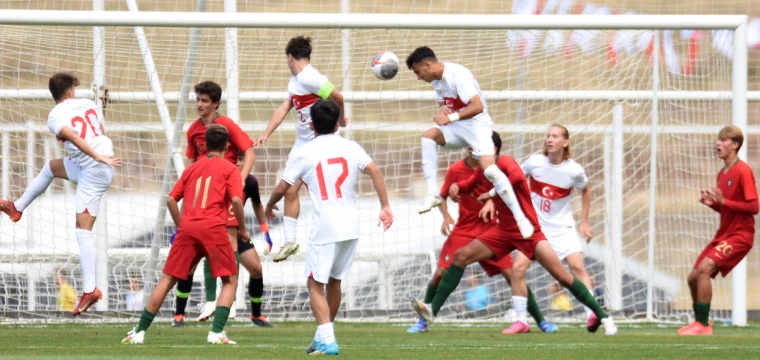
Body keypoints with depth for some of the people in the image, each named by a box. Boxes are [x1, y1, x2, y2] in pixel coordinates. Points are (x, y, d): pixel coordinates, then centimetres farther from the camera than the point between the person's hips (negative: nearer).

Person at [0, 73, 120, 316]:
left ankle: (90, 289, -15)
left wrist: (99, 157, -29)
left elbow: (74, 137, -24)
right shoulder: (88, 104, 11)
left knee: (83, 230, -9)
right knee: (50, 168, 30)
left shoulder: (56, 115, -8)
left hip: (93, 171, -8)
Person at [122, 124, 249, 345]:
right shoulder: (229, 169, 9)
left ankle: (140, 331, 8)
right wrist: (242, 229, 6)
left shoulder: (192, 168, 21)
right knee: (230, 281, 9)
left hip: (187, 227, 3)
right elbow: (236, 200, -6)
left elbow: (171, 200, 18)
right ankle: (216, 331, -9)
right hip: (213, 228, -3)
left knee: (167, 280, 10)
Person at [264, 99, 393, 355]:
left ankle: (327, 340, -16)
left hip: (324, 226, -5)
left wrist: (269, 206, 22)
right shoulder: (351, 148, 7)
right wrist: (385, 207, -2)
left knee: (315, 284, -1)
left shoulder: (303, 153, -2)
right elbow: (374, 171, -5)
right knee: (335, 281, 19)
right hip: (351, 226, 5)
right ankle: (324, 336, 29)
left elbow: (282, 188, 2)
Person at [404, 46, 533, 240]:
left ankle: (521, 219, -19)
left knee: (489, 169, -24)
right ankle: (432, 194, -21)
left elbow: (477, 106, -29)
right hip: (457, 129, 8)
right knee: (429, 135, -19)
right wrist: (444, 110, -6)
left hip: (477, 124, -8)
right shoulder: (437, 80, 6)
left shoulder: (458, 75, -21)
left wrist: (451, 117, -38)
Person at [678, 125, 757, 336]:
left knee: (704, 268, -24)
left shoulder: (743, 171, -13)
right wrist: (711, 203, 1)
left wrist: (723, 201, -23)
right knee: (693, 277, 7)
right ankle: (700, 321, 24)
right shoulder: (722, 174, 14)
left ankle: (703, 324, -19)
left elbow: (753, 207, -18)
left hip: (740, 235, -9)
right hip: (724, 233, 9)